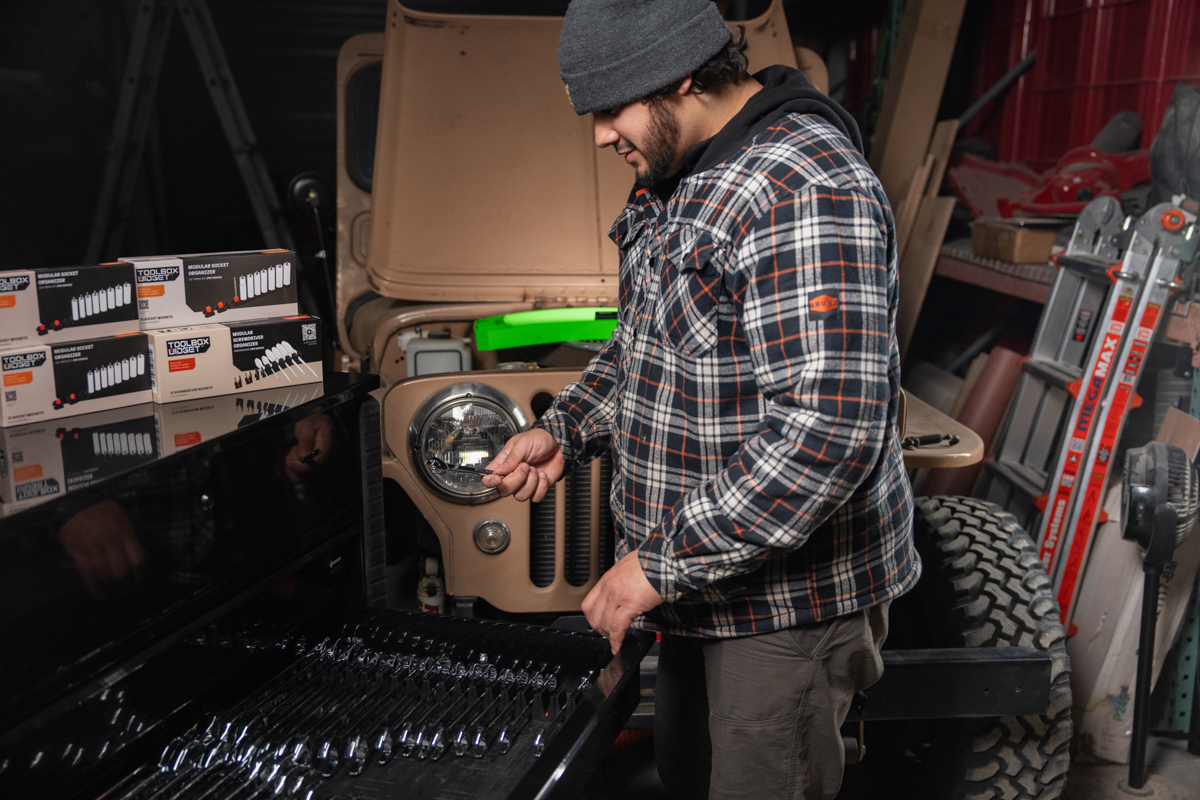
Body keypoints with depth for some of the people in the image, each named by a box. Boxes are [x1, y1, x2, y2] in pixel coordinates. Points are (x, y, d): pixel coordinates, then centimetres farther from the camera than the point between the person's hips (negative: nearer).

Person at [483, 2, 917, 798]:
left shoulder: (806, 188, -25)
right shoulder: (671, 180, 7)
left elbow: (828, 431, -32)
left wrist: (662, 563, -26)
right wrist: (565, 430, 7)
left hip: (789, 596, -9)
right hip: (704, 580, 9)